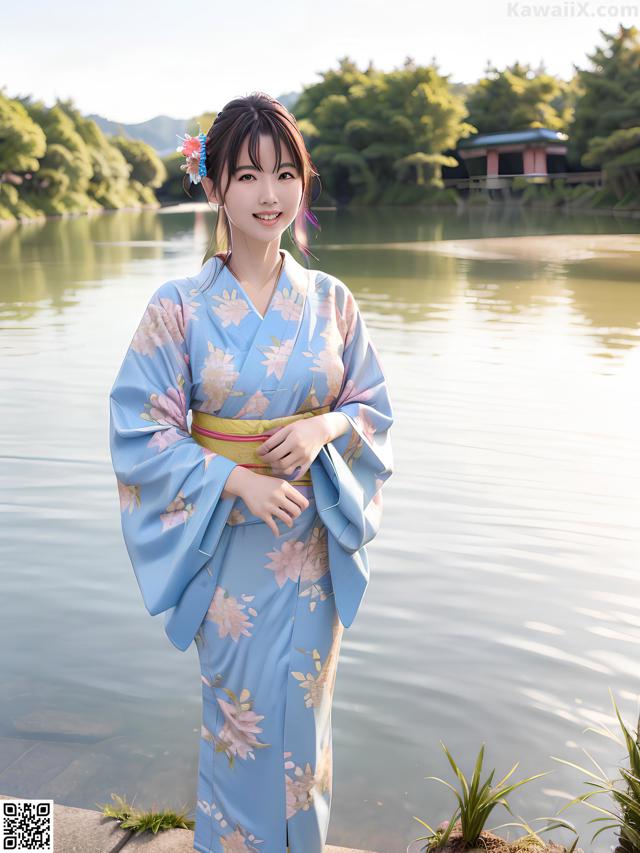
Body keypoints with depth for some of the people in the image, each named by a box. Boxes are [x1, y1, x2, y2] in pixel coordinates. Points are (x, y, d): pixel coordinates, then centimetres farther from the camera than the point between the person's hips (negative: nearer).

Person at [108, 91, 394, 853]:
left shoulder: (331, 300, -1)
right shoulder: (179, 306, -9)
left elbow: (375, 404, 5)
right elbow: (140, 432, -9)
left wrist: (325, 426, -16)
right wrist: (236, 481, -19)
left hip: (313, 543, 3)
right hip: (227, 543, -2)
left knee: (304, 709, 16)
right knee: (242, 714, 11)